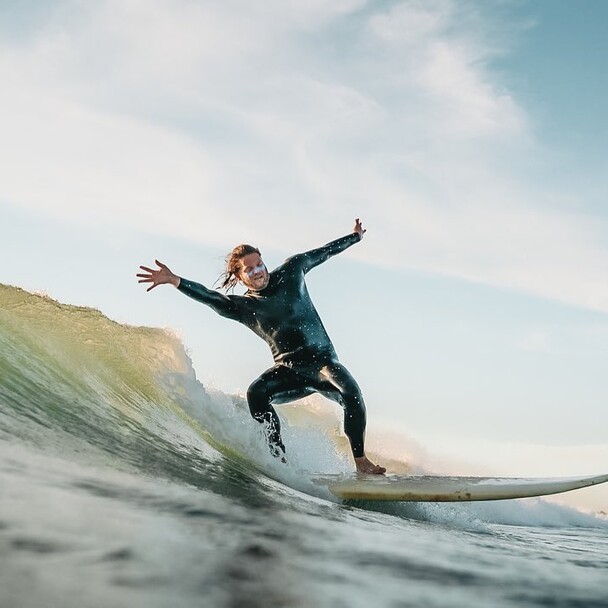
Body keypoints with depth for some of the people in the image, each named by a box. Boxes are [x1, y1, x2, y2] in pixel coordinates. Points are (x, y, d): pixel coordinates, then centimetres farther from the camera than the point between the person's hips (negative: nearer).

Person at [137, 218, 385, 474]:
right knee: (256, 393, -28)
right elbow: (209, 297, -20)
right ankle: (279, 458, -22)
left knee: (351, 393, -29)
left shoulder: (290, 271, 3)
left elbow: (323, 252, 17)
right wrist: (174, 280, -36)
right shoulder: (241, 306, -2)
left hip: (323, 360, 0)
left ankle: (361, 461, -17)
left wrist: (355, 237, 28)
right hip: (289, 370, 1)